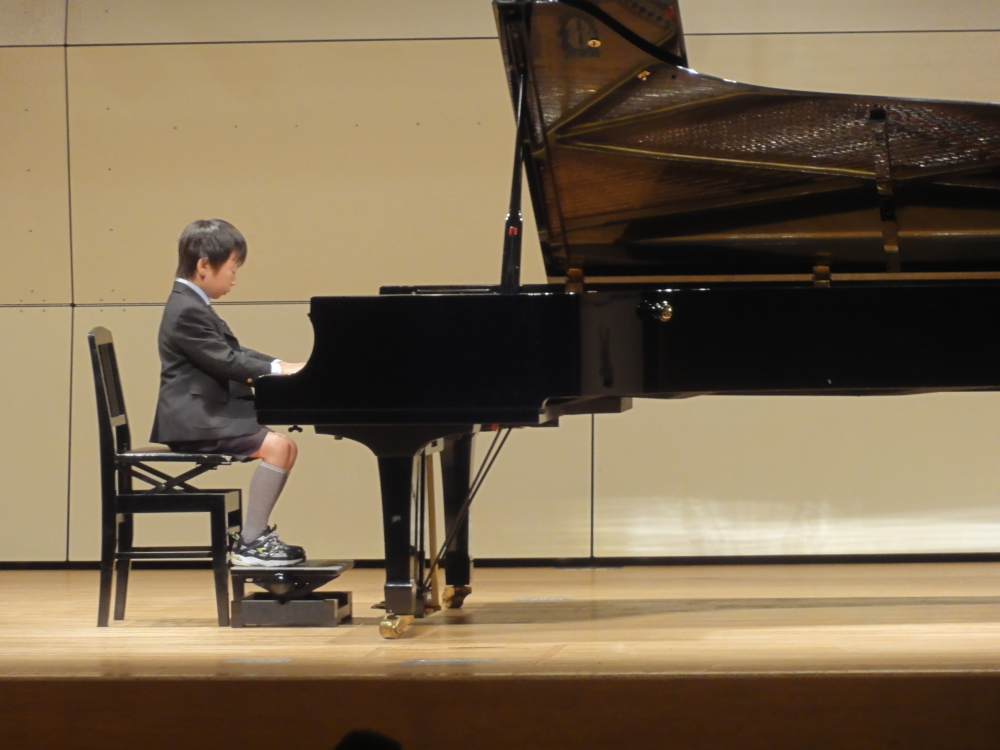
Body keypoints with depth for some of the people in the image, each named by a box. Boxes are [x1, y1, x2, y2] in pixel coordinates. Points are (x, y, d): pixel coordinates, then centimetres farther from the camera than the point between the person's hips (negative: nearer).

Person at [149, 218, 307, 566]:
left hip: (210, 413, 11)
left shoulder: (194, 306, 20)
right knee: (276, 446, -23)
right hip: (194, 420, -11)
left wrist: (282, 366, 12)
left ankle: (254, 533, 10)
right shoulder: (187, 312, -15)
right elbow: (226, 362, -20)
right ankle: (249, 544, -19)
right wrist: (276, 370, -15)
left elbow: (234, 353, 23)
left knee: (285, 446, 10)